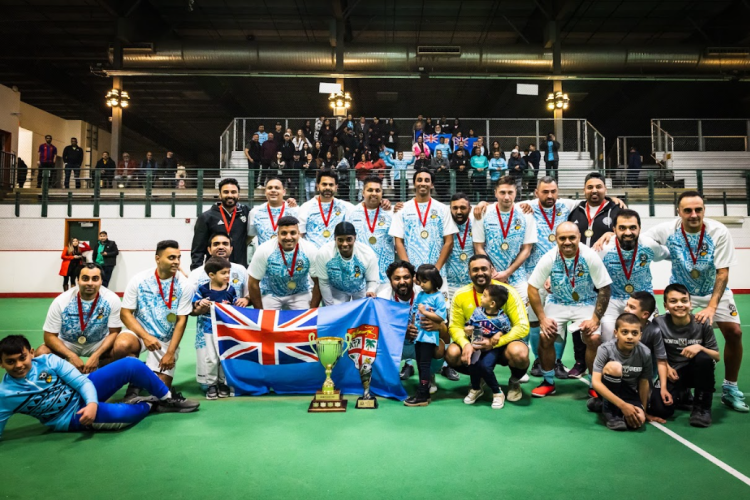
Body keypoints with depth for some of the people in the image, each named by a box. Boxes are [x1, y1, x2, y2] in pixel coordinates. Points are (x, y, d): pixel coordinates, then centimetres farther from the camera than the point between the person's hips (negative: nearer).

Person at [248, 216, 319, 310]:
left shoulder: (311, 251, -22)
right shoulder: (264, 251, -23)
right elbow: (253, 283, -13)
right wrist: (261, 312, -7)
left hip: (300, 293, 1)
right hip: (270, 293, 0)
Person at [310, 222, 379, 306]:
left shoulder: (368, 254, -31)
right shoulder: (323, 253, -31)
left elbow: (373, 280, -18)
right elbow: (323, 283, -19)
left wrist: (370, 291, -41)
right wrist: (330, 306, -12)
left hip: (360, 289, 1)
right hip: (337, 290, -1)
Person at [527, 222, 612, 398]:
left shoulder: (590, 257, -21)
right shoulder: (549, 258, -19)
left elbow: (605, 289, -14)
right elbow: (532, 288, -12)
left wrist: (595, 319, -18)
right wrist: (542, 319, -15)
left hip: (586, 303, -1)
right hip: (557, 303, 1)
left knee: (594, 339, -20)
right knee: (545, 337, -16)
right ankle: (549, 382, 6)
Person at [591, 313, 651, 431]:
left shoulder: (645, 353, -16)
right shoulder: (605, 349, -25)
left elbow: (644, 382, -3)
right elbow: (596, 382, -29)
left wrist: (643, 410, 4)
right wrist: (622, 405, -33)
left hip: (630, 392, 3)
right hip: (610, 390, -3)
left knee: (638, 420, -26)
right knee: (614, 366, -32)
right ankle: (610, 410, -14)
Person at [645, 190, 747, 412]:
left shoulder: (719, 232, -22)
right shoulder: (667, 230, -21)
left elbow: (723, 273, -19)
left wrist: (712, 306, -27)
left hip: (714, 290, 0)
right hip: (681, 291, 0)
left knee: (734, 332, -10)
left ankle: (730, 388, 9)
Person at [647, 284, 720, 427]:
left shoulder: (702, 324, -10)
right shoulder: (659, 323, -11)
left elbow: (717, 356, -6)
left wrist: (700, 347, -25)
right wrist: (666, 367, -13)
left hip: (697, 372, 0)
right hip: (672, 372, 0)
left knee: (703, 358, -35)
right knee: (660, 410, -23)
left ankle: (702, 407, -14)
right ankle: (682, 395, 16)